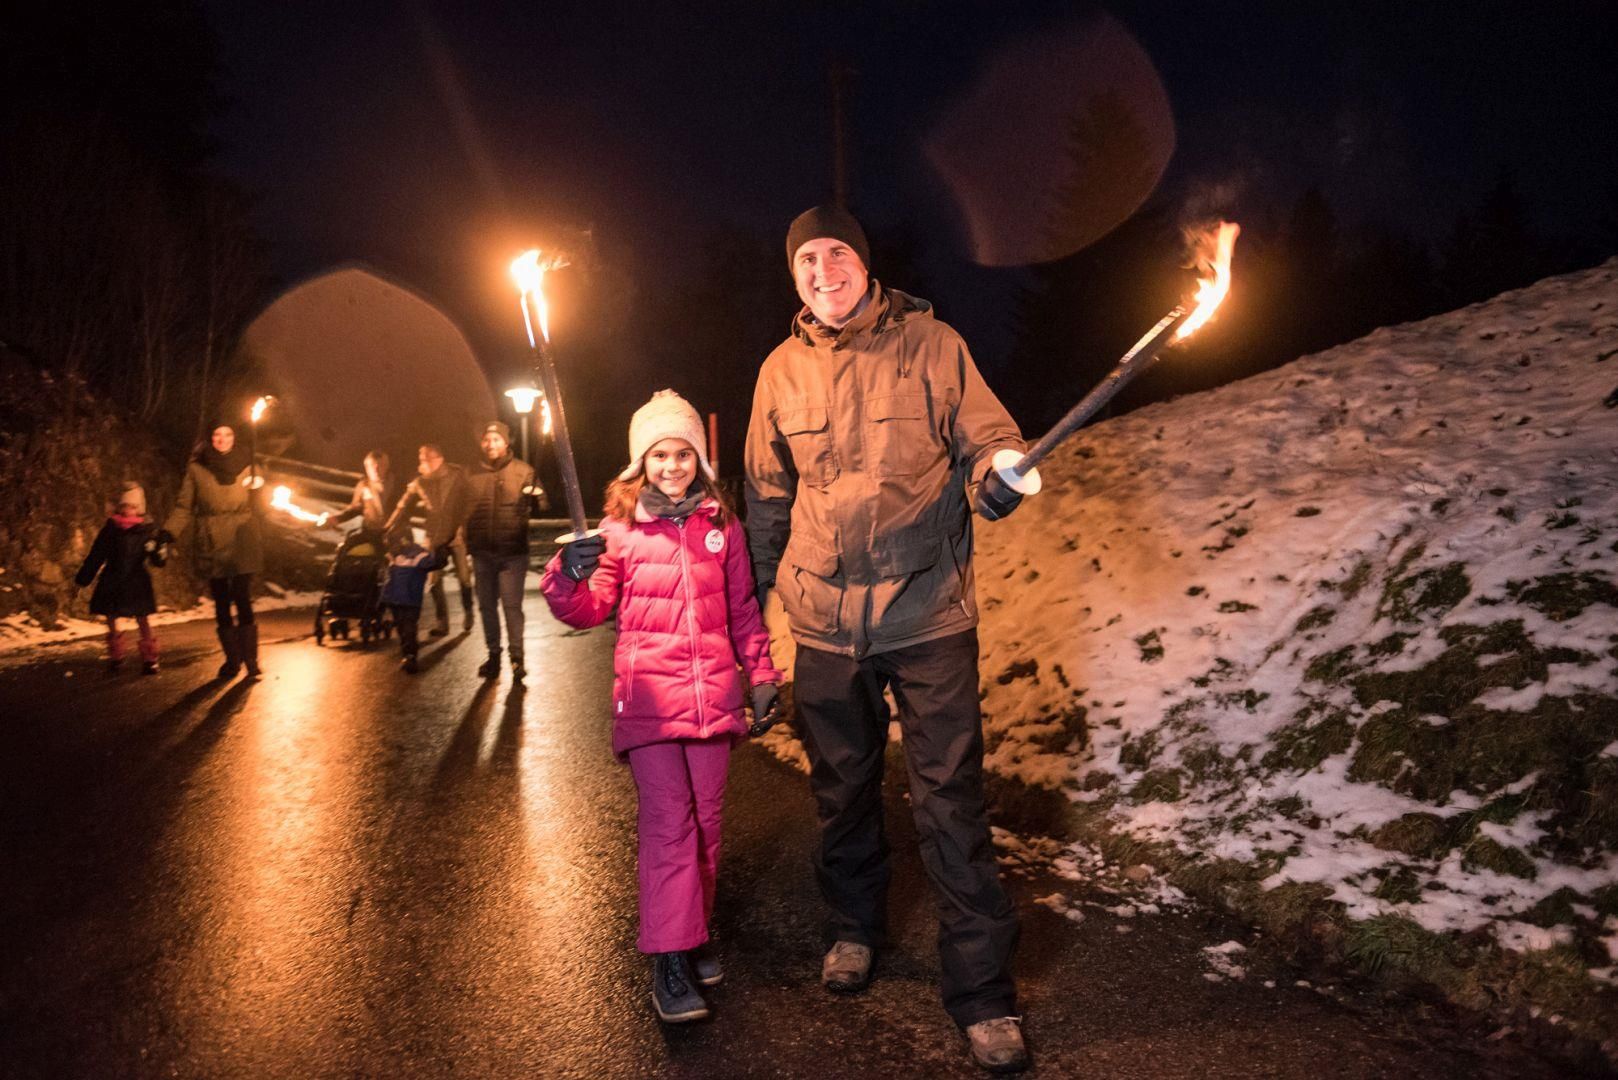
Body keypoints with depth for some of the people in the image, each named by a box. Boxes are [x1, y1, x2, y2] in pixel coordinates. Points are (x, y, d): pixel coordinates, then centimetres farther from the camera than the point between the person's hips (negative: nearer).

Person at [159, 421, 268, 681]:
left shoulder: (247, 467, 6)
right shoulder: (196, 469, 5)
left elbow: (258, 509, 8)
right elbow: (184, 508, 4)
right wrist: (168, 533, -9)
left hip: (241, 545, -1)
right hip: (212, 545, 1)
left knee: (242, 601, -11)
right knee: (221, 606, 5)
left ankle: (251, 660, -6)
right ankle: (232, 660, 16)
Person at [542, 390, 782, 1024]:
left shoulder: (721, 526, 7)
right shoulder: (620, 528, 0)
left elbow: (742, 609, 16)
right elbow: (589, 610, -5)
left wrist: (762, 673, 13)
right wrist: (569, 578, -25)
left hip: (713, 697, 3)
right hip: (649, 697, -3)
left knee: (705, 822, 11)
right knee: (667, 823, -9)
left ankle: (693, 935, 28)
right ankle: (668, 961, -2)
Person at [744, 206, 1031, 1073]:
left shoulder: (932, 344, -2)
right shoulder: (782, 370, 6)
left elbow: (986, 435, -1)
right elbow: (768, 495, 14)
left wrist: (997, 472, -25)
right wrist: (754, 594, 17)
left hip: (928, 612, -3)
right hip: (825, 618, 3)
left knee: (950, 797, -2)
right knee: (841, 787, 16)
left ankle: (982, 990, 11)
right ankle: (855, 928, 41)